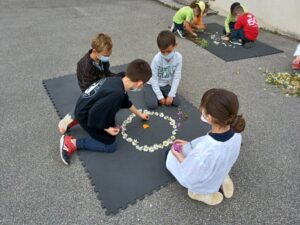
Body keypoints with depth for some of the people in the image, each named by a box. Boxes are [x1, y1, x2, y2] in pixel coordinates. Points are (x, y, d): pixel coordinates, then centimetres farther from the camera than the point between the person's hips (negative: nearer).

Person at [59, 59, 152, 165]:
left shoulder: (118, 80, -5)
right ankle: (72, 143, 1)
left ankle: (75, 120, 27)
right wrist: (107, 129, -15)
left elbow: (127, 102, 14)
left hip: (85, 107, 9)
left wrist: (140, 114, 28)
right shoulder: (116, 94, -36)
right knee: (110, 146, 1)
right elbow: (94, 113, -31)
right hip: (86, 116, -9)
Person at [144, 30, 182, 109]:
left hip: (166, 84, 3)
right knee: (152, 105, -18)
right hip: (153, 84, -3)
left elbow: (176, 77, -14)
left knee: (176, 102, -9)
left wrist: (171, 95, -17)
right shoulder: (157, 59, -28)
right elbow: (154, 79, -20)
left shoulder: (178, 57, -19)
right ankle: (147, 91, 12)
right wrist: (160, 96, -19)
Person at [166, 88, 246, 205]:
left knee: (171, 156, 16)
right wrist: (190, 144, 1)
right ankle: (223, 180, 16)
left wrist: (180, 158, -11)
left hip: (202, 186, -5)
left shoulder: (202, 153, -45)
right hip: (221, 174, 5)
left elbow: (188, 181, -25)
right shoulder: (235, 133, -25)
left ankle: (204, 193, 13)